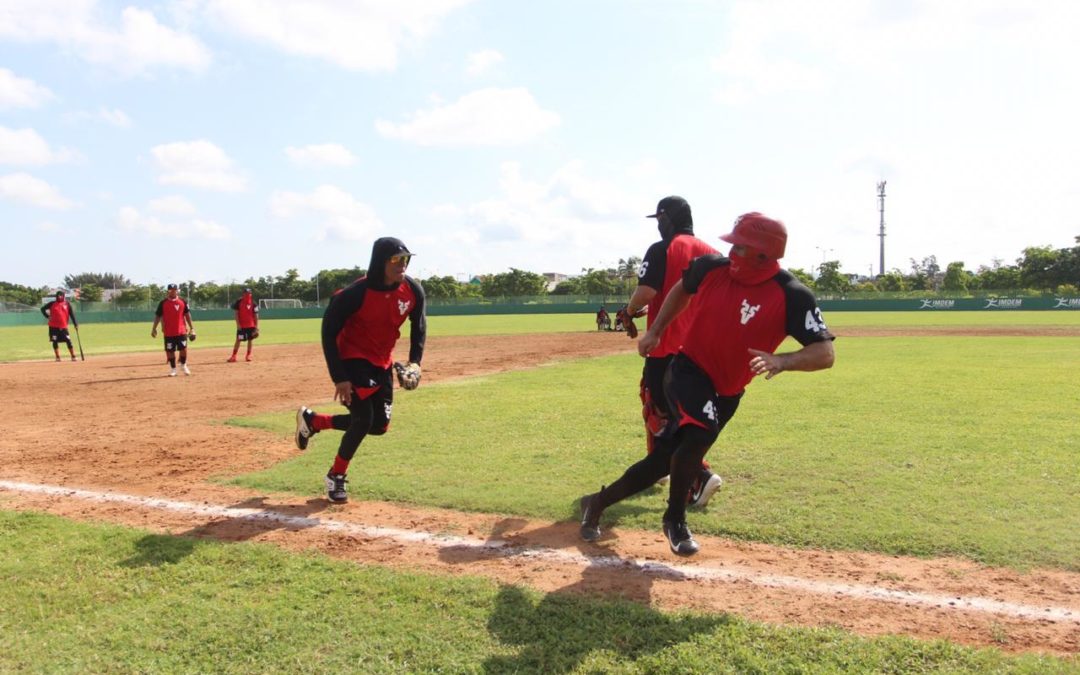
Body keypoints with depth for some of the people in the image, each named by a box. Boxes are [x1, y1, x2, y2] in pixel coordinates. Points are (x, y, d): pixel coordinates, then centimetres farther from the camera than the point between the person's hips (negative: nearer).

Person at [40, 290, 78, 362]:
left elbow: (72, 314, 3)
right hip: (53, 327, 1)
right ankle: (57, 357, 12)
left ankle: (73, 356, -1)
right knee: (55, 342, 3)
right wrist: (48, 316, -1)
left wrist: (75, 324, -3)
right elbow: (43, 309, 13)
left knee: (68, 341, -6)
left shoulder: (67, 304, 4)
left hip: (63, 327, -1)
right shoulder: (52, 303, 4)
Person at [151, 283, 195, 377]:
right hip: (168, 332, -1)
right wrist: (154, 328, -5)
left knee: (183, 349, 1)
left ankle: (183, 365, 23)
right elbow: (158, 316, 2)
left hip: (181, 331, 1)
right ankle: (173, 369, 16)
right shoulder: (163, 303, 0)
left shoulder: (182, 301, 4)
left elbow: (187, 314, 7)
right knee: (170, 351, 3)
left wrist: (191, 328, 2)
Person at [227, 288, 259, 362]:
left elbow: (256, 315, 2)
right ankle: (233, 356, 0)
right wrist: (238, 324, -11)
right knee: (238, 340, -3)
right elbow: (236, 313, -2)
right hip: (241, 325, -2)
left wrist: (256, 327, -3)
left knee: (250, 340, 5)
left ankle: (248, 356, 16)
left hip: (251, 325, 2)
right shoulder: (239, 302, -2)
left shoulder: (253, 303, 1)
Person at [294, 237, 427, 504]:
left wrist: (415, 361, -10)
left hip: (382, 362, 6)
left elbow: (419, 326, 3)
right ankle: (336, 476, 13)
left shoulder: (412, 290, -13)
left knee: (379, 425, 8)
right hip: (352, 359, -6)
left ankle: (313, 420, 28)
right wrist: (339, 377, -22)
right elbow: (329, 332, -19)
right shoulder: (357, 293, -27)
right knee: (363, 420, -13)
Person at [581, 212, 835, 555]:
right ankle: (675, 520, -6)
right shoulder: (710, 267, -8)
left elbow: (825, 353, -22)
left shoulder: (791, 296, -17)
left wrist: (780, 361, -40)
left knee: (665, 459, 6)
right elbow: (681, 289, 15)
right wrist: (655, 331, 11)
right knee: (699, 434, -30)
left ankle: (598, 502, 29)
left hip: (726, 394, 1)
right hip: (688, 370, -1)